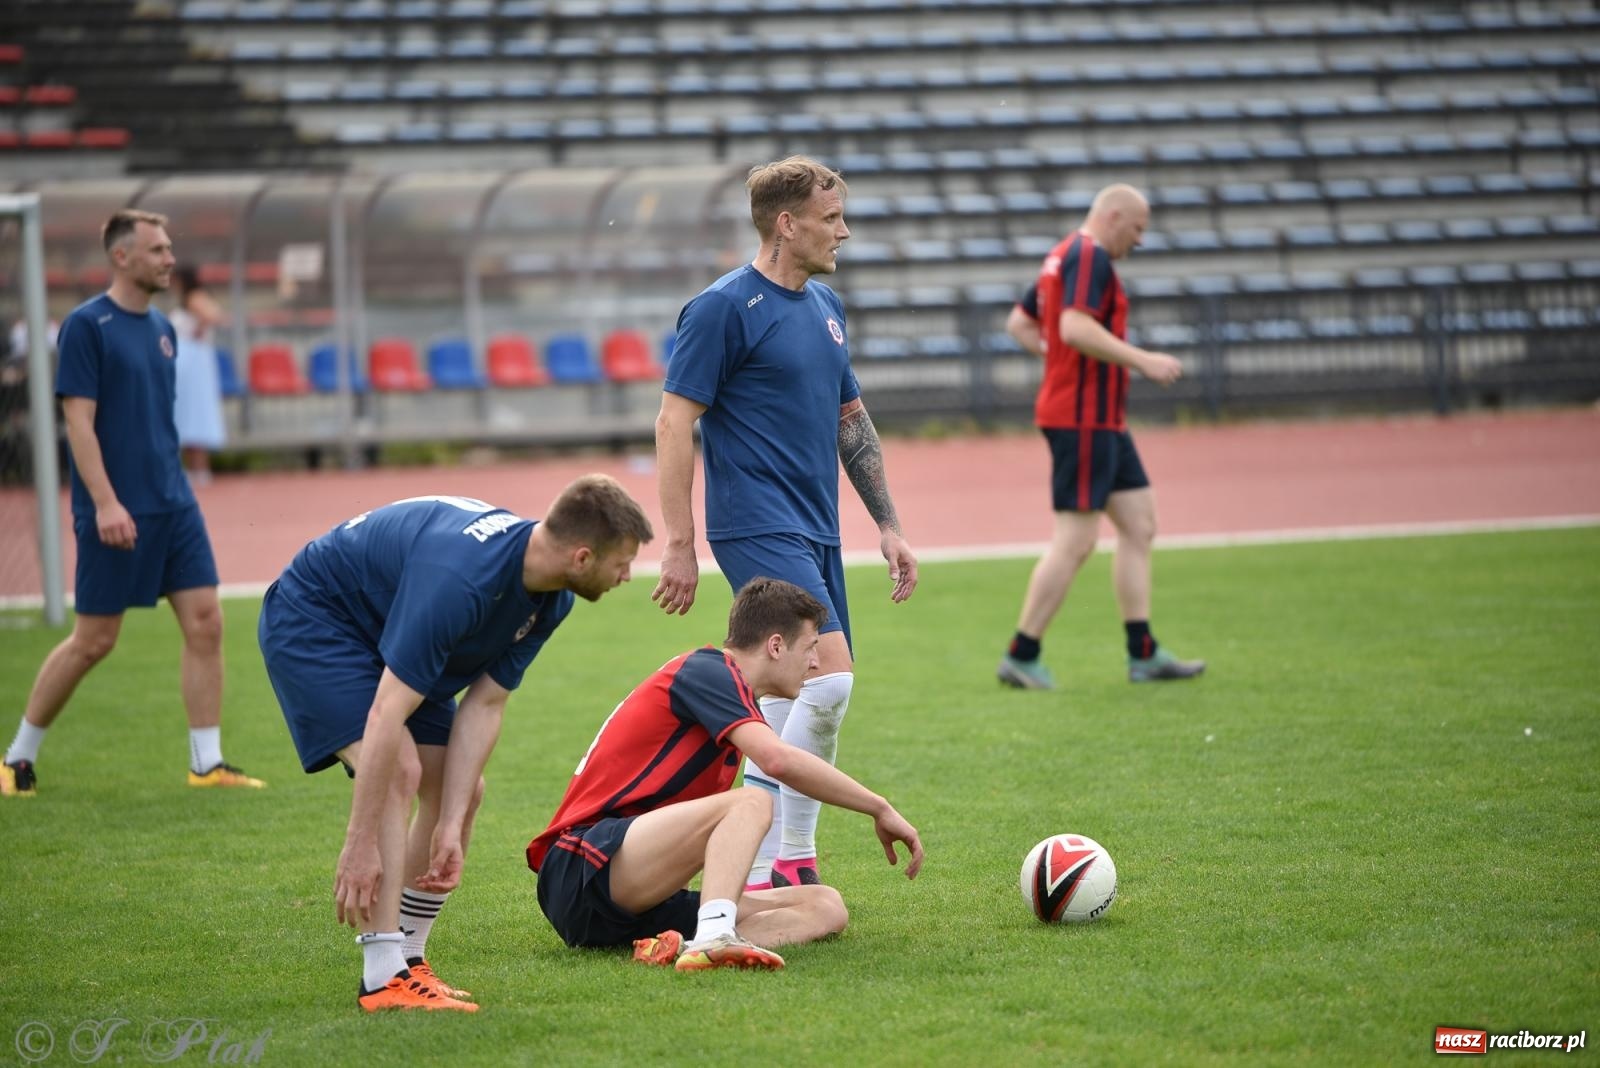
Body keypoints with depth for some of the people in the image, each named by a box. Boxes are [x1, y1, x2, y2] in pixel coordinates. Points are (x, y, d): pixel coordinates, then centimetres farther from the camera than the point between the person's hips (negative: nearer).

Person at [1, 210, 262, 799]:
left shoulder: (162, 329, 12)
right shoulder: (86, 325, -10)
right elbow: (79, 421, -14)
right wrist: (105, 502, -21)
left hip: (173, 503, 7)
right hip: (115, 512, -7)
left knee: (205, 623, -1)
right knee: (92, 640, -1)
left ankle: (207, 762, 5)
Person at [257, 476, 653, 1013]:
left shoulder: (551, 600, -11)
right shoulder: (459, 578, -39)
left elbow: (483, 705, -8)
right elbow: (386, 716, -39)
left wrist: (451, 826, -16)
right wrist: (360, 846, -38)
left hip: (382, 633, 9)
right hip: (311, 619, -9)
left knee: (460, 788, 4)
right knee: (398, 771, -25)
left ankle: (407, 961, 13)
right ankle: (383, 979, -23)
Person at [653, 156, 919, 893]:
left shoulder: (824, 306, 14)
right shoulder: (723, 308, -11)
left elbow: (852, 418, 23)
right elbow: (674, 423, -11)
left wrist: (888, 525, 19)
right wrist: (679, 545, -14)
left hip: (815, 532, 8)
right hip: (757, 526, -8)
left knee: (791, 699, 10)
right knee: (830, 679, -18)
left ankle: (779, 864, 18)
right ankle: (765, 868, -13)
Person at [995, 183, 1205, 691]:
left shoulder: (1064, 256, 17)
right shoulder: (1090, 256, -13)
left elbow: (1018, 324, 23)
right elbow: (1075, 327, -27)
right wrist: (1142, 360, -23)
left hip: (1103, 421, 11)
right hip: (1084, 417, -11)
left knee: (1139, 525, 10)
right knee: (1075, 541, -8)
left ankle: (1143, 653, 10)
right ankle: (1021, 656, -3)